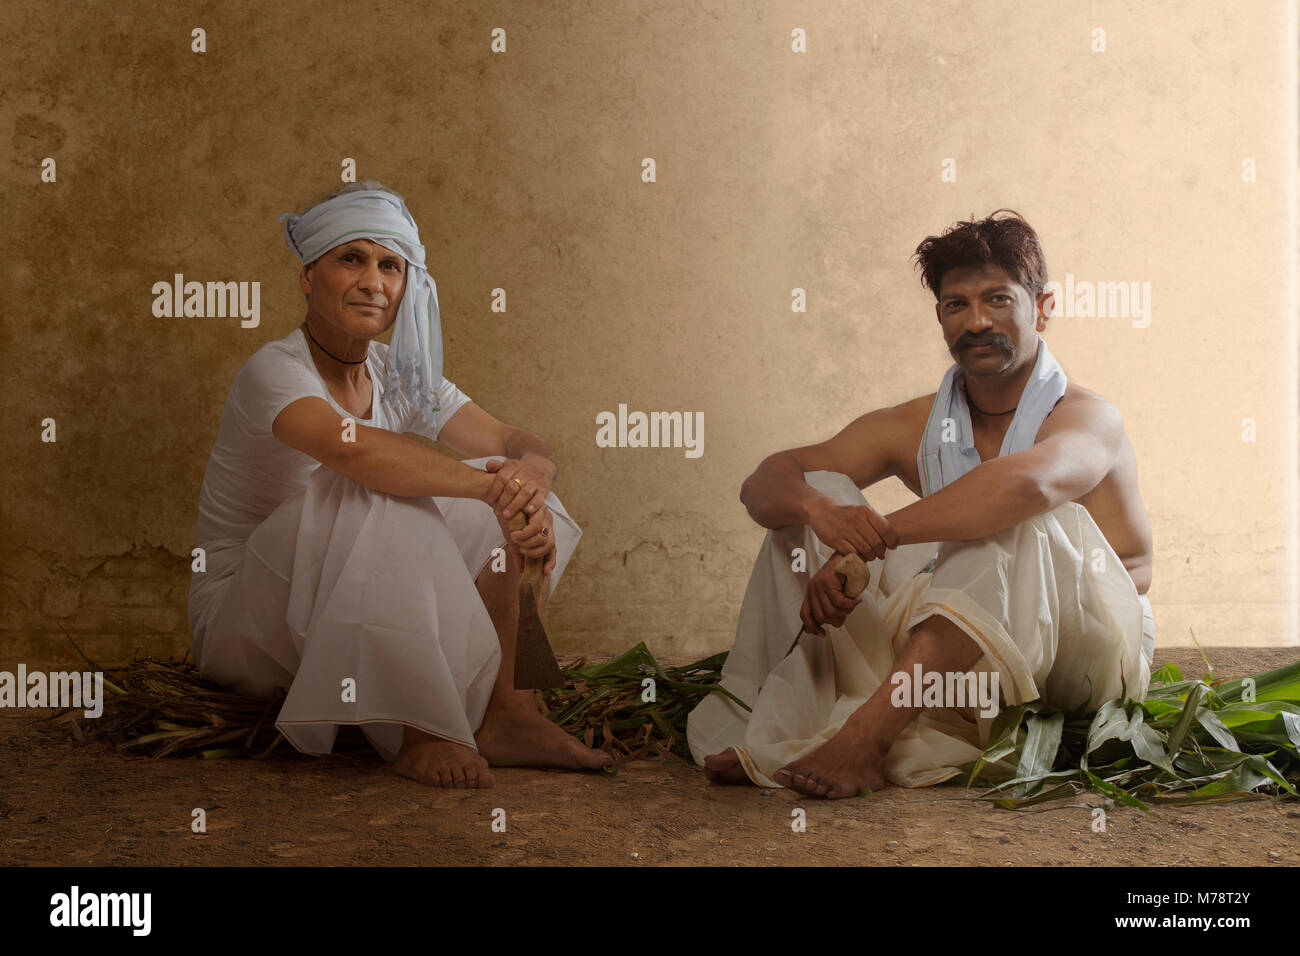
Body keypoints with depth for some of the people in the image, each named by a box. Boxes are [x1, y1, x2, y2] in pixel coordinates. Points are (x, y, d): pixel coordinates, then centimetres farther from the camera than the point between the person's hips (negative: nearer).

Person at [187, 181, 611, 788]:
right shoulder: (274, 370, -18)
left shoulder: (399, 377, 3)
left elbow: (519, 444, -3)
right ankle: (416, 733, -30)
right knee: (378, 497, -32)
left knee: (490, 508, -10)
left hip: (355, 628, 7)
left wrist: (530, 476, -27)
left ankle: (506, 715, -14)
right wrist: (490, 486, -35)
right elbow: (355, 447, -39)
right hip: (240, 620, -7)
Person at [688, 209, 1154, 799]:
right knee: (818, 495, -7)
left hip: (1094, 649, -5)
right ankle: (770, 723, -22)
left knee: (1016, 517, -34)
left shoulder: (1088, 418, -13)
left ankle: (869, 732, -42)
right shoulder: (914, 429, 3)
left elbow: (1027, 482, -38)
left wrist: (871, 535, -41)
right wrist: (815, 507, -29)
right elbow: (764, 483, -4)